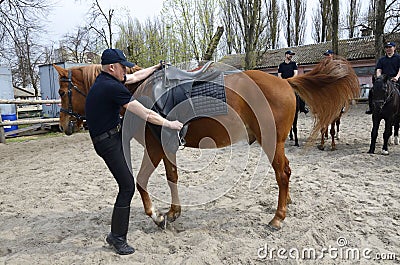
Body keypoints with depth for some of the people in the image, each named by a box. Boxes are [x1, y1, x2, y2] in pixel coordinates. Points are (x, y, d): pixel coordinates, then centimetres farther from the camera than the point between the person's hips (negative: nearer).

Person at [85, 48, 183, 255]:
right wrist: (170, 124, -9)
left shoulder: (105, 79, 7)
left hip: (114, 135, 10)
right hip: (109, 142, -10)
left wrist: (156, 67, 29)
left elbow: (135, 77, 22)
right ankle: (117, 237, 7)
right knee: (127, 186, -6)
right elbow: (146, 115, -20)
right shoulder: (112, 87, -22)